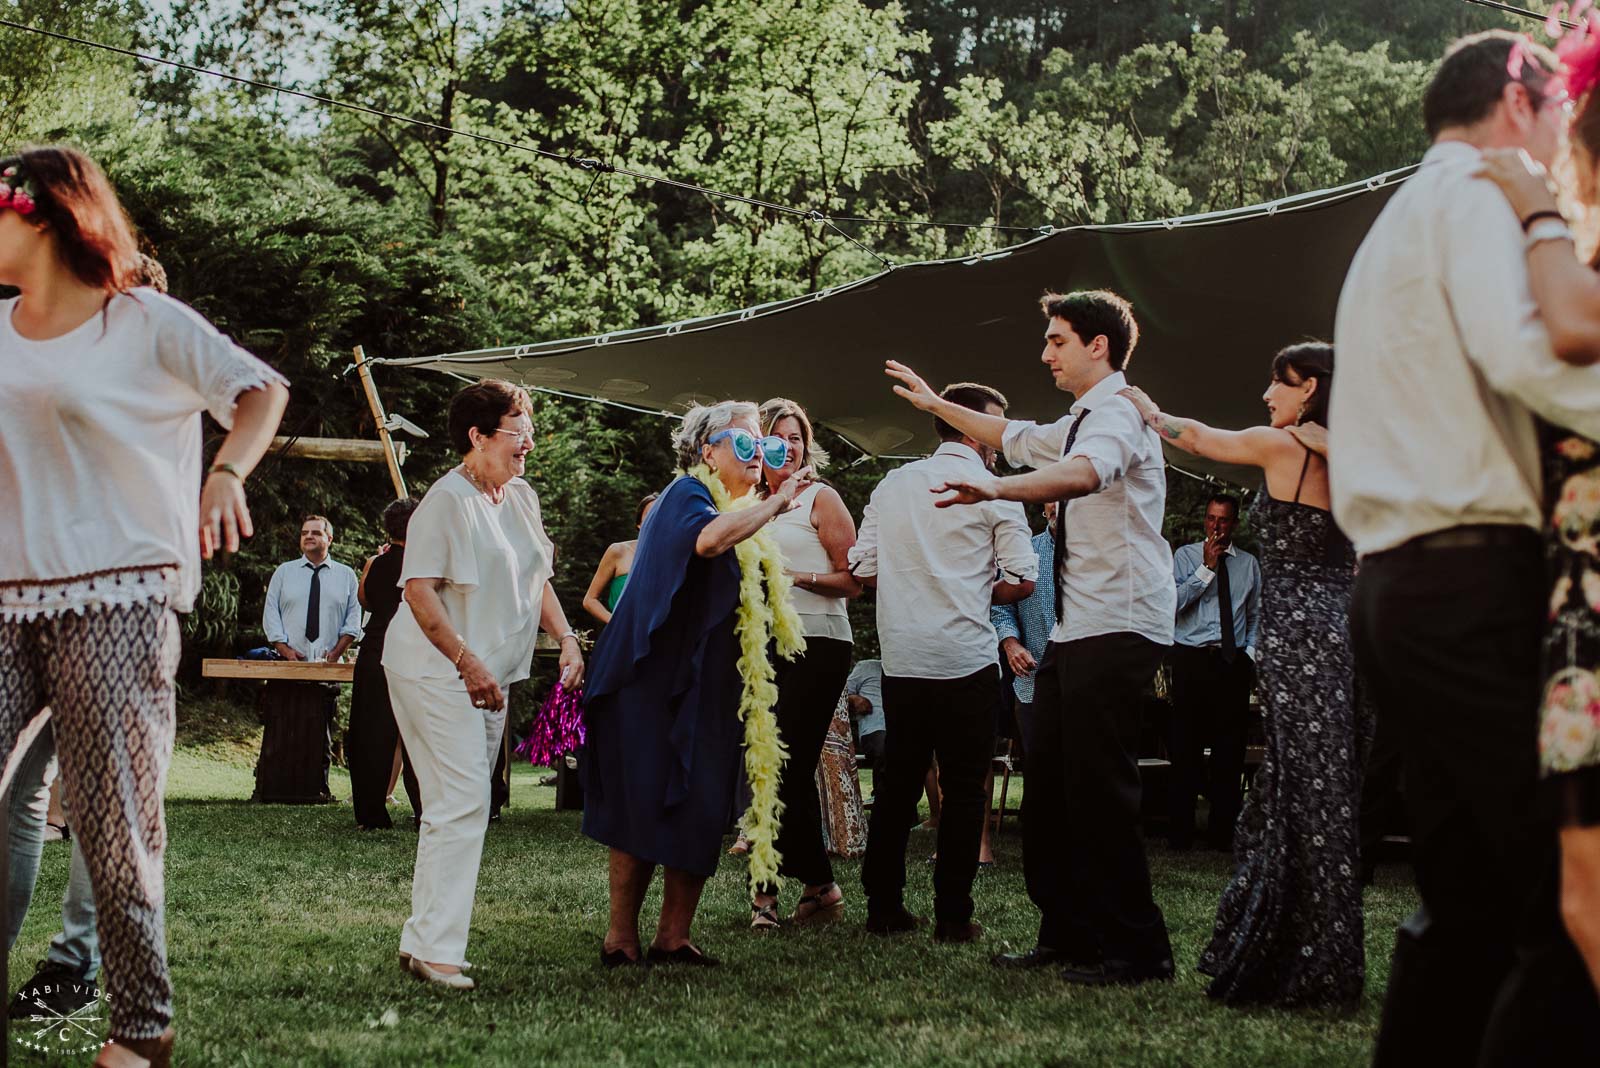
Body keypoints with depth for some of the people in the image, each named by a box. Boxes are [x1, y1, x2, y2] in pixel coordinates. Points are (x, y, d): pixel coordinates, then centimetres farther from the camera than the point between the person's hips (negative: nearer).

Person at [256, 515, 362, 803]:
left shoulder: (346, 576, 12)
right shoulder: (284, 572, 12)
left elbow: (354, 618, 8)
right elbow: (270, 613, 7)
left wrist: (336, 652, -6)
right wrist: (285, 649, -6)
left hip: (327, 669, 0)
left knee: (319, 734, 2)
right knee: (279, 733, -3)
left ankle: (315, 790, 5)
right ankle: (271, 791, 0)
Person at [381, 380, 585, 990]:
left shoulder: (521, 498, 12)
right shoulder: (447, 500, -13)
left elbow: (537, 578, 21)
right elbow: (419, 591, -17)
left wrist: (567, 640, 7)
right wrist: (468, 663, -19)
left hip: (489, 675, 9)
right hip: (436, 670, -9)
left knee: (462, 807, 9)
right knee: (463, 803, -15)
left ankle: (423, 940, 16)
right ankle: (434, 949, -12)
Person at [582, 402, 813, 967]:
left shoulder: (745, 510, 18)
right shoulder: (686, 494, -8)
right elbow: (707, 539, -33)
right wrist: (775, 504, -29)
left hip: (712, 688, 8)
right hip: (659, 682, -8)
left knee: (702, 812, 3)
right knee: (647, 807, -7)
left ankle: (673, 936, 8)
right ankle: (621, 936, 0)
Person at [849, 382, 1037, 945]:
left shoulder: (892, 485, 10)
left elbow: (864, 570, 10)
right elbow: (1022, 580, -6)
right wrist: (978, 592, 11)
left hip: (901, 659, 5)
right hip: (966, 659, -4)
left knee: (897, 782, 11)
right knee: (963, 788, 2)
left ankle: (883, 906, 14)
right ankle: (953, 915, 2)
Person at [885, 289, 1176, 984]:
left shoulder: (1118, 412, -11)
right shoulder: (1078, 423, 22)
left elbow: (1084, 473, -33)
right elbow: (1012, 438, 40)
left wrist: (996, 489, -47)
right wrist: (935, 404, 42)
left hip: (1117, 628, -10)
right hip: (1075, 631, 10)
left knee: (1098, 789, -12)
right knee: (1048, 788, 11)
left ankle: (1136, 949, -5)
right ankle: (1067, 935, 18)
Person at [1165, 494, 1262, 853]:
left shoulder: (1248, 564, 14)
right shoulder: (1185, 555, 5)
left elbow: (1256, 616, 17)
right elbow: (1174, 601, -8)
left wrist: (1251, 652, 4)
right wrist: (1207, 568, -12)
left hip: (1233, 662, 3)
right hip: (1191, 659, -2)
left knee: (1230, 748, 3)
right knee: (1186, 746, -2)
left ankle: (1223, 831, 9)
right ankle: (1180, 832, 3)